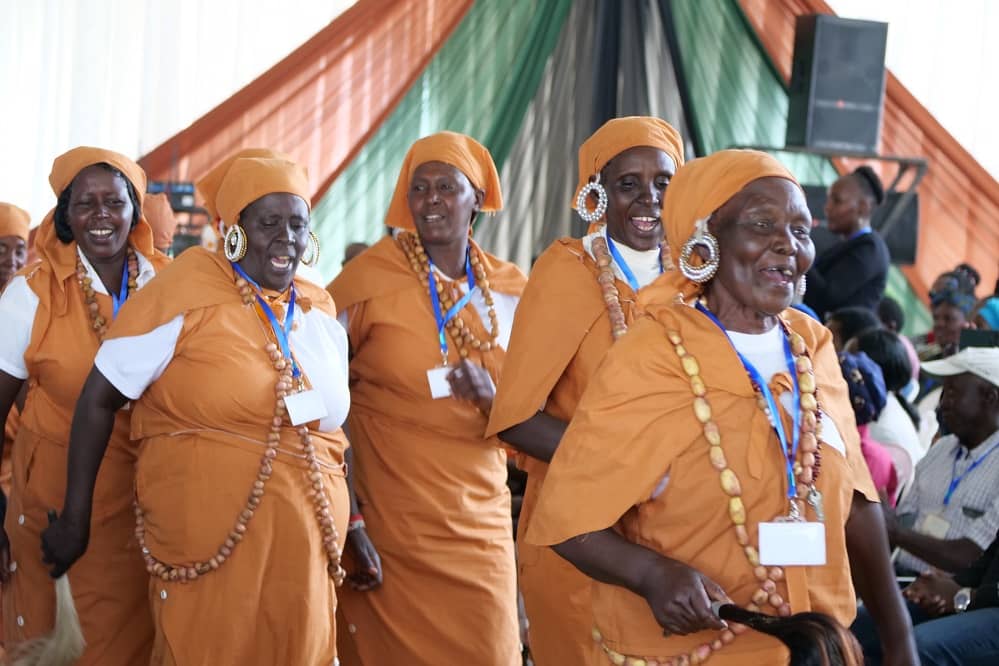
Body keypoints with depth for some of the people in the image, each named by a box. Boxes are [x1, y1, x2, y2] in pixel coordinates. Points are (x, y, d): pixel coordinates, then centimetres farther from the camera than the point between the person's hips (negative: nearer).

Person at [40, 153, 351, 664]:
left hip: (304, 556, 6)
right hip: (207, 548, -5)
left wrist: (352, 529, 16)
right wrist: (75, 519, -5)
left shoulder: (322, 315, 10)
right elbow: (98, 399, -5)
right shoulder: (188, 292, -7)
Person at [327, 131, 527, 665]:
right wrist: (346, 522, -11)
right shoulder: (369, 279, -8)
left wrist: (491, 400, -11)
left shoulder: (509, 290, 5)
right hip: (388, 531, -4)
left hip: (480, 527, 4)